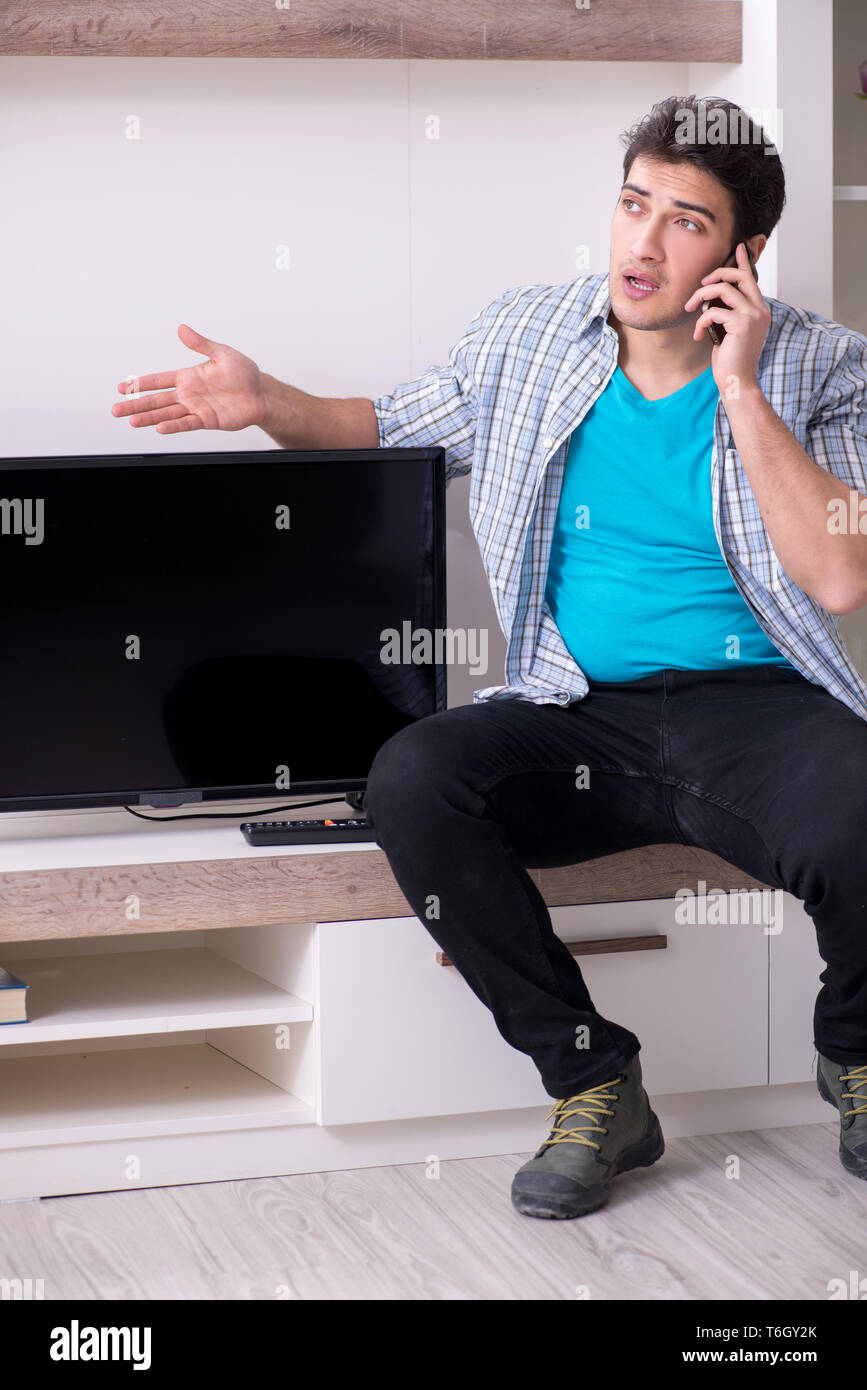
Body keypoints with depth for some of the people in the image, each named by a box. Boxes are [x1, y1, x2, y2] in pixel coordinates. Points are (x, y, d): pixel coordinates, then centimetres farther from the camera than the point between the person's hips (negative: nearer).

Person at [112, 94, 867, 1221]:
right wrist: (267, 404, 4)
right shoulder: (527, 338, 9)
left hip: (758, 706, -3)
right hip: (577, 715, 3)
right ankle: (594, 1086, -12)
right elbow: (389, 431, 24)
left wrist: (736, 389, -14)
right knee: (412, 779, -28)